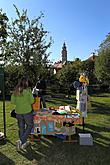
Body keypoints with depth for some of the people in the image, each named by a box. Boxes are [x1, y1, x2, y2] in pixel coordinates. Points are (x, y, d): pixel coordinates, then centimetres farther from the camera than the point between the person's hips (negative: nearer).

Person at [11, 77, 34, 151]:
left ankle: (23, 143, 30)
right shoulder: (28, 90, -12)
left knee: (21, 128, 17)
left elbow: (13, 101, 6)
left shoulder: (16, 91, 2)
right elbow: (32, 101, -10)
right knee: (29, 125, 15)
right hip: (27, 111, -4)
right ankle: (22, 141, 4)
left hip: (18, 112, 5)